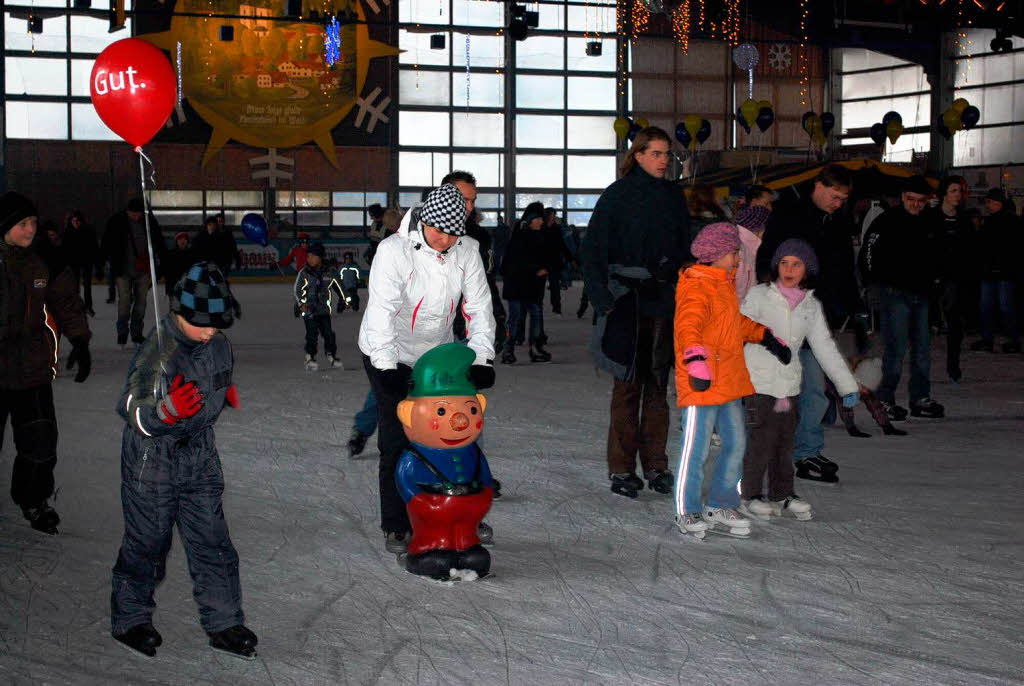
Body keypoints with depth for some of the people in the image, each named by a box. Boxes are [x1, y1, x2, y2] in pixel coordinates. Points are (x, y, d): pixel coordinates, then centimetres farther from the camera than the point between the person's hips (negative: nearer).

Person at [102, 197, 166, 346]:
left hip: (143, 270, 2)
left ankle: (136, 332, 16)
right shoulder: (116, 222, -5)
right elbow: (106, 245, 2)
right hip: (123, 271, -2)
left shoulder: (150, 221, 1)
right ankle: (122, 333, 2)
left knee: (141, 300, 7)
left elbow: (159, 244, 11)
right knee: (124, 300, -7)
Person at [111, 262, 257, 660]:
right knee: (146, 544, 7)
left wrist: (227, 394, 3)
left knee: (212, 542, 8)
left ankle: (223, 623, 20)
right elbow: (133, 411, -29)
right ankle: (129, 620, 27)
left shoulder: (218, 344, -2)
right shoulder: (159, 353, -24)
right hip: (153, 460, -6)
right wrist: (168, 410, -46)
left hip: (200, 455, 6)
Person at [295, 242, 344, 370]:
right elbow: (296, 290, -3)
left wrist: (344, 300, 19)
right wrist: (301, 304, -15)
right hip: (309, 309, -2)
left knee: (328, 333, 0)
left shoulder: (329, 273, 2)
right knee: (312, 334, -7)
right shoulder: (304, 273, -4)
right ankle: (310, 359, 6)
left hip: (324, 310, 2)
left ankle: (332, 358, 14)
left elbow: (338, 286, 16)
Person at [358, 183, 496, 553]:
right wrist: (387, 366, -41)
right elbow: (381, 311, -31)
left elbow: (479, 307, -8)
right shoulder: (394, 250, -23)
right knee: (397, 439, -7)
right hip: (389, 356, -4)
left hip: (438, 352, 5)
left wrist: (481, 358, -20)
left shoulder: (467, 251, -9)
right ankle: (395, 527, 3)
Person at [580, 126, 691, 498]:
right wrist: (603, 298, -12)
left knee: (658, 385, 8)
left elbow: (684, 249, 18)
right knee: (627, 385, -3)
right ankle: (621, 469, 3)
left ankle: (655, 465, 14)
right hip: (627, 302, -5)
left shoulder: (674, 196, 12)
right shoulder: (618, 195, -3)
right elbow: (592, 250, -4)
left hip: (664, 302, 5)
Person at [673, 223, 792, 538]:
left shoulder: (724, 286, 18)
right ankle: (687, 511, 7)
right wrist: (696, 359, -46)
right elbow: (688, 327, -31)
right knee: (696, 447, -4)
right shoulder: (696, 289, -14)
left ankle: (719, 505, 25)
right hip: (701, 383, -10)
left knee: (735, 444, 13)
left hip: (729, 382, 10)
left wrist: (767, 337, 35)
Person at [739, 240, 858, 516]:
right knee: (760, 441, -6)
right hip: (758, 381, -4)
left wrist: (847, 385, 14)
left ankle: (781, 495, 22)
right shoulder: (759, 295, -1)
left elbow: (825, 346, 15)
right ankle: (750, 495, 8)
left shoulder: (811, 306, 11)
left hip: (789, 383, 4)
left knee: (785, 442, 8)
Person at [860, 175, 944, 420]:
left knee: (922, 347, 9)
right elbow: (869, 250, -9)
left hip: (920, 294, 7)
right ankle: (885, 400, -2)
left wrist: (930, 282, 17)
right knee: (896, 347, -9)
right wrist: (880, 280, -8)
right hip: (895, 293, -7)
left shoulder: (926, 224, 15)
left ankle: (920, 399, 17)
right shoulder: (888, 220, -6)